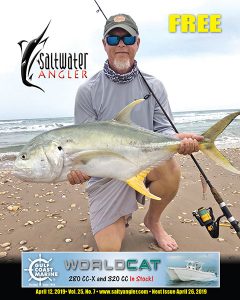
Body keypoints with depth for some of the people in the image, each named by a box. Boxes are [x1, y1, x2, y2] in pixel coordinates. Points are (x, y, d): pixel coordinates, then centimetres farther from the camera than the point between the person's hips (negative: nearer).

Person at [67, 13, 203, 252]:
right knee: (109, 248, -8)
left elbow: (163, 129, -2)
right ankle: (121, 216, 30)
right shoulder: (88, 91, -6)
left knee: (170, 168, -33)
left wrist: (177, 138, -26)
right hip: (104, 174, -1)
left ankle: (152, 220, 2)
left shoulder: (153, 86, 0)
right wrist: (78, 167, -28)